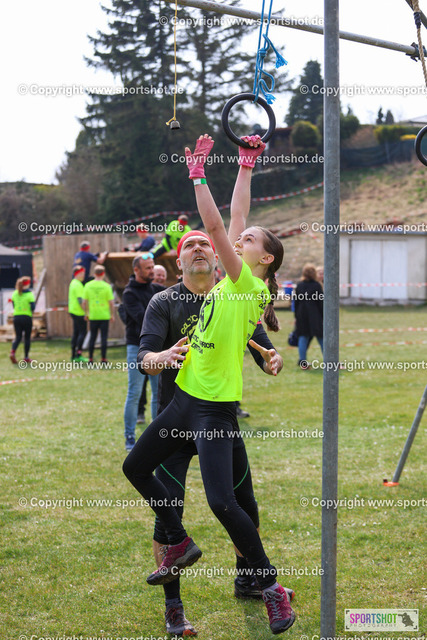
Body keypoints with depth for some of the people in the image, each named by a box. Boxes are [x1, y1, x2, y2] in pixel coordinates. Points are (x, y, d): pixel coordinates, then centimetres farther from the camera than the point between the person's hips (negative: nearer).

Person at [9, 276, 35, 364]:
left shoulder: (15, 294, 4)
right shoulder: (29, 294, -10)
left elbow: (13, 306, 10)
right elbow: (33, 307, -11)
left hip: (16, 317, 4)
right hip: (27, 317, -4)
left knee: (18, 337, 7)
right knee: (27, 337, 9)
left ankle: (13, 352, -18)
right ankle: (26, 357, 12)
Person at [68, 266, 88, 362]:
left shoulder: (73, 283, 16)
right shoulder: (78, 285, -15)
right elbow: (80, 299, -20)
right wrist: (86, 311, -19)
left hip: (73, 311, 10)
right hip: (79, 312, -10)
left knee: (76, 333, 11)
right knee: (82, 332, -9)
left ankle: (74, 355, 12)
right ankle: (78, 354, -13)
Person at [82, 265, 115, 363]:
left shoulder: (88, 285, -1)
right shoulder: (106, 286, -8)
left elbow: (84, 302, 1)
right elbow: (111, 302, -8)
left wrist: (86, 313, 14)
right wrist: (112, 315, 4)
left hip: (93, 316, 2)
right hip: (104, 316, -2)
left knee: (92, 337, 11)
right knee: (104, 337, 3)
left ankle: (90, 359, 12)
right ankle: (103, 359, 3)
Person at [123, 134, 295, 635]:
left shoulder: (251, 286, -13)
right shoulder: (232, 281, 8)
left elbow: (215, 226, -21)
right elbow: (232, 221, 10)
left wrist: (198, 173, -18)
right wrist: (244, 167, 12)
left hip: (215, 406, -9)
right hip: (186, 396, 9)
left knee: (221, 501, -14)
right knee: (136, 467, 16)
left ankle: (271, 588, 1)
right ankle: (181, 545, 31)